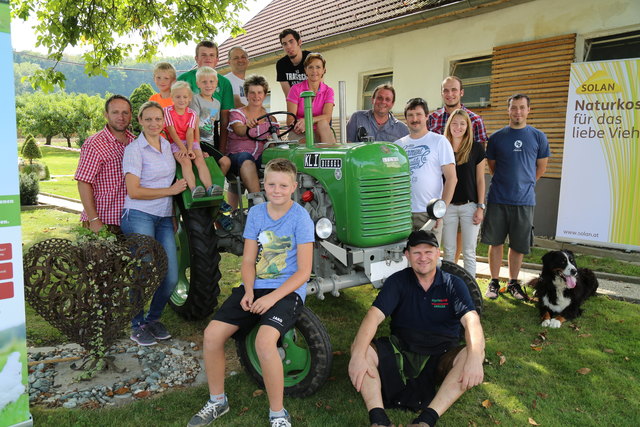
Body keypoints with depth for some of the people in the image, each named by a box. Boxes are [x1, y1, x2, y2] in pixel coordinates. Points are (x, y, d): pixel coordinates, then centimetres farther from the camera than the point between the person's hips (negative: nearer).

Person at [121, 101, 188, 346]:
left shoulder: (167, 145, 13)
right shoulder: (134, 149, -6)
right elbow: (133, 191, -12)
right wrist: (171, 190, -9)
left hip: (165, 219, 6)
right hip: (139, 217, -6)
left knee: (171, 278, 1)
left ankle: (153, 319, 24)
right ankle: (138, 326, 13)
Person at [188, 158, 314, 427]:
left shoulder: (300, 217, -9)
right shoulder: (256, 213, 6)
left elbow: (304, 271, -12)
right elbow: (248, 261, 6)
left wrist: (272, 297, -20)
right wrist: (249, 291, -12)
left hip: (288, 291, -5)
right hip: (255, 287, 6)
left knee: (264, 341, -30)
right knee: (212, 334, -9)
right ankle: (217, 401, 16)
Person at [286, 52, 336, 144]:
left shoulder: (328, 91, 6)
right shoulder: (296, 89, 0)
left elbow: (327, 117, -12)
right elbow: (290, 120, -6)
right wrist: (299, 124, -29)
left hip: (320, 133, 2)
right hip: (299, 134, -1)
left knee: (323, 123, -31)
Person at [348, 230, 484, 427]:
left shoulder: (454, 284, -1)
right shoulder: (397, 281, -2)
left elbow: (471, 320, -17)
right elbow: (374, 315, -15)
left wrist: (473, 358, -38)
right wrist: (358, 355, -32)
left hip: (439, 358, 0)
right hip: (400, 352, 1)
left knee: (474, 354, -30)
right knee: (360, 347, -23)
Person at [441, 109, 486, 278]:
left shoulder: (476, 148, -2)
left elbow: (480, 180, 0)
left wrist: (480, 207, -5)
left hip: (470, 206, -1)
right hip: (447, 206, 2)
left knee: (469, 252, 4)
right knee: (449, 251, 9)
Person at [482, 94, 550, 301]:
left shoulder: (538, 137, 4)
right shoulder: (496, 137, 3)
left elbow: (541, 167, 12)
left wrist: (524, 183, 12)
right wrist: (505, 183, 9)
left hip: (524, 200, 0)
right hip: (497, 199, 0)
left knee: (518, 245, 8)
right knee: (495, 242, 6)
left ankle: (513, 282, 24)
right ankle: (494, 282, 20)